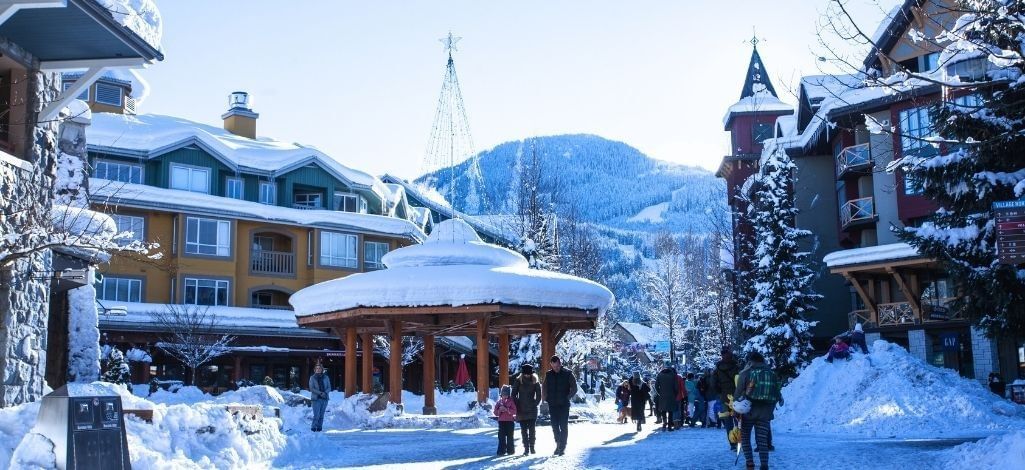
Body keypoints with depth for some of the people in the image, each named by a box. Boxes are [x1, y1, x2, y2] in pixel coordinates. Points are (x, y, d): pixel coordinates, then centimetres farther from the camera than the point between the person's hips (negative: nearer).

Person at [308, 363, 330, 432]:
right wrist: (320, 393, -16)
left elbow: (329, 388, 7)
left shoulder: (326, 377, 8)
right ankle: (313, 428, 2)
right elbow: (311, 388, -6)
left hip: (324, 399, 3)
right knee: (316, 415, -10)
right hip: (316, 398, -3)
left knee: (321, 415, 5)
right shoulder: (312, 378, 1)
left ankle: (319, 428, 12)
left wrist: (325, 392, -13)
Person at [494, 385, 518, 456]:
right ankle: (502, 450, 6)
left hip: (510, 421, -3)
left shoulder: (511, 401, -1)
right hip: (501, 421, 3)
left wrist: (506, 409, -20)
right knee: (501, 437, 1)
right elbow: (495, 413, 7)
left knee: (510, 437, 1)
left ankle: (510, 450, 8)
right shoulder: (499, 402, 9)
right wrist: (499, 410, -13)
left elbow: (514, 411, -11)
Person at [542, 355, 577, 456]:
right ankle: (558, 445, 21)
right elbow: (544, 388, 15)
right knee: (555, 426, 7)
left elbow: (574, 388, 0)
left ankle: (562, 447, 0)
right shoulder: (548, 375, 6)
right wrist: (545, 398, 2)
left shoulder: (567, 373, -3)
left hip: (564, 405, -3)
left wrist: (568, 397, -8)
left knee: (563, 426, -4)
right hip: (552, 405, 3)